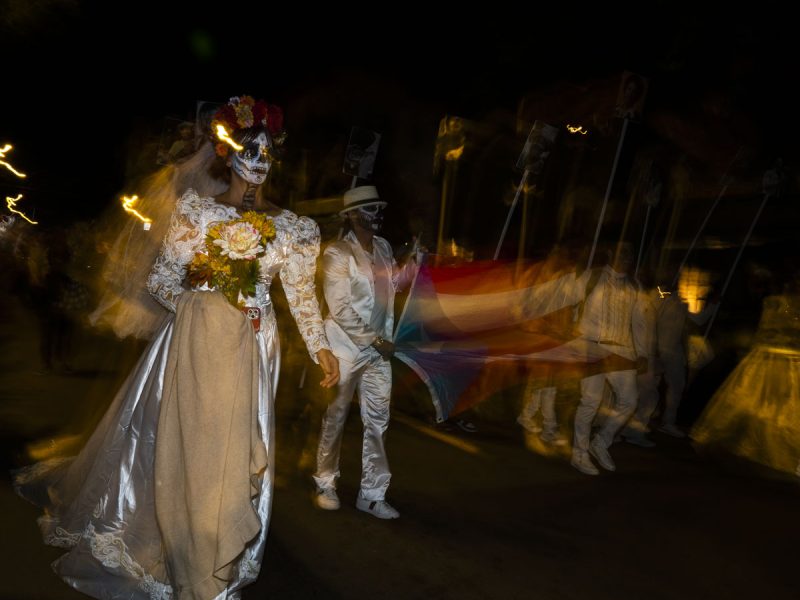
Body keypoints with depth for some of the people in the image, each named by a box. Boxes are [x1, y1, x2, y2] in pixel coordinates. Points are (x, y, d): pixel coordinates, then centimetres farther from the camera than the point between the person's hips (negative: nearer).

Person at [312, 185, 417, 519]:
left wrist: (414, 262, 5)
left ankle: (372, 494, 18)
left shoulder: (383, 248, 7)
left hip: (378, 350, 6)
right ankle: (325, 484, 27)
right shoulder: (338, 253, -12)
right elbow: (340, 309, -17)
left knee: (377, 422, 7)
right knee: (335, 419, 9)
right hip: (347, 349, -6)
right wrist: (375, 340, -16)